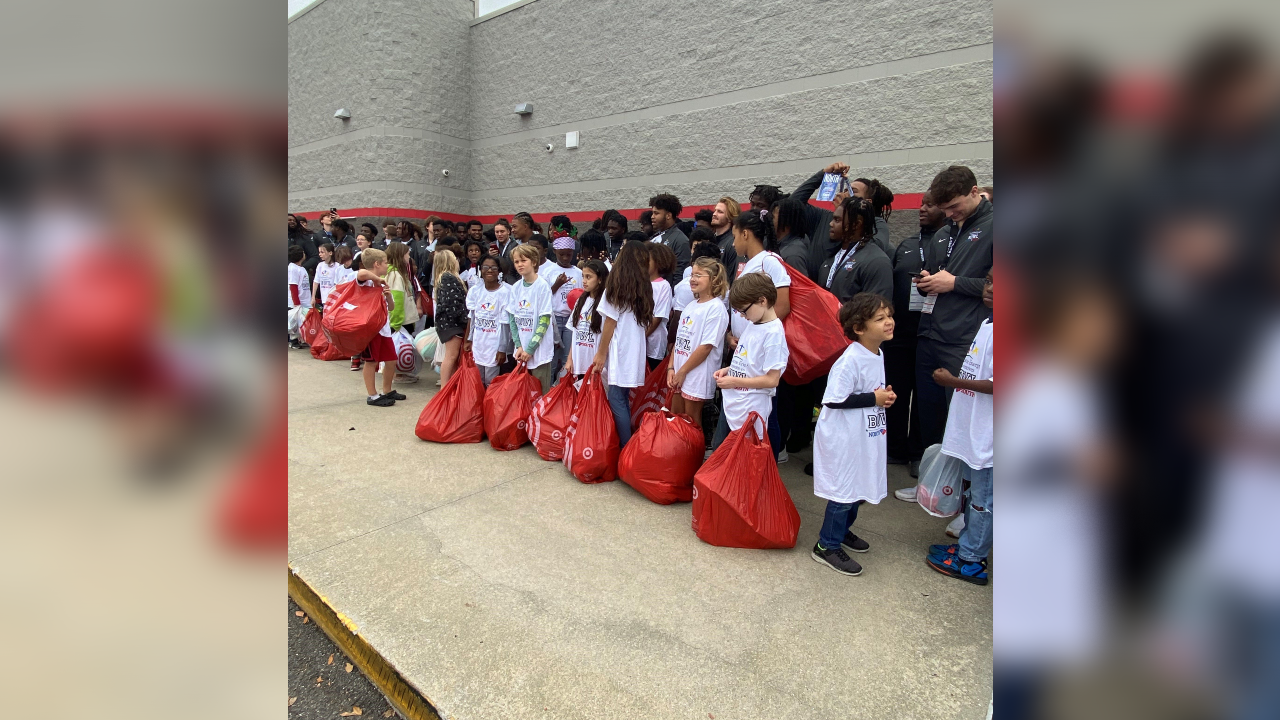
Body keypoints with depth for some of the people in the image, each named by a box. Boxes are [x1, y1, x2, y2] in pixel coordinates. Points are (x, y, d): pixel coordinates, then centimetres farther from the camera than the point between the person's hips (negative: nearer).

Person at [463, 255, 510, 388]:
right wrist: (467, 341, 9)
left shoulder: (505, 292, -11)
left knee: (491, 383, 1)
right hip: (477, 345, 5)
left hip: (494, 346, -5)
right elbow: (471, 318, 11)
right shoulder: (475, 291, 4)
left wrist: (502, 350, -11)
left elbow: (505, 323, -11)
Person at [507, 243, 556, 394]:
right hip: (521, 349, 5)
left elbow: (544, 321, -12)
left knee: (541, 393, 1)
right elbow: (512, 319, 6)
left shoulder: (542, 286, -9)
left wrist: (530, 349, -13)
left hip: (539, 349, -5)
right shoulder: (516, 288, 6)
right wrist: (519, 346, -4)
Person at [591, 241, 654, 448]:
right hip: (636, 351, 7)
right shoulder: (644, 286, 8)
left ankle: (626, 449, -1)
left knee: (617, 401, -2)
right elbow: (645, 322, 7)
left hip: (619, 351, -7)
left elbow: (610, 323, -8)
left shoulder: (617, 285, -8)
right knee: (624, 400, 13)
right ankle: (628, 445, 19)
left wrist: (601, 354, -2)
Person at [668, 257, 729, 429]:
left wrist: (682, 372, -15)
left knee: (691, 424, 5)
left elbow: (706, 346, -18)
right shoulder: (689, 307, 12)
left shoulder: (716, 308, -12)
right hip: (679, 375, 8)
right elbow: (679, 340, 12)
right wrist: (671, 368, 1)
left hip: (698, 375, -8)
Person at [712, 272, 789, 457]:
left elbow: (771, 379, -22)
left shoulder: (773, 333, -19)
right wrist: (729, 370, 2)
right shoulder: (752, 324, 6)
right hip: (732, 405, 9)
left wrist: (734, 381, -16)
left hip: (752, 411, -9)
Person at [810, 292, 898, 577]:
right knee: (844, 490, 1)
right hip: (843, 439, -9)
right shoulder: (850, 360, -25)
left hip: (865, 437, 9)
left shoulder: (878, 355, 5)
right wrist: (874, 398, -21)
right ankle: (827, 546, 17)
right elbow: (834, 400, -27)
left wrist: (885, 395, -2)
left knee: (860, 487, 22)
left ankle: (842, 529, 43)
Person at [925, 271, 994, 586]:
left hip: (988, 433, -10)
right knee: (971, 487, 21)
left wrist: (954, 382, -17)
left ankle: (970, 560, 19)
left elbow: (996, 384, -25)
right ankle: (968, 544, 37)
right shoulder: (987, 323, 10)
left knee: (982, 497, 5)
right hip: (972, 427, 10)